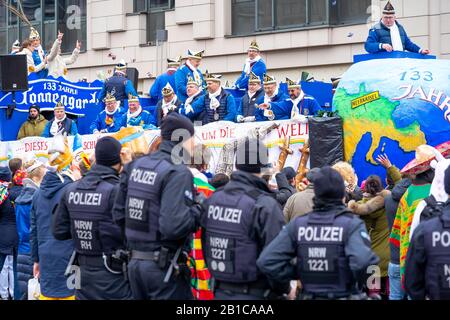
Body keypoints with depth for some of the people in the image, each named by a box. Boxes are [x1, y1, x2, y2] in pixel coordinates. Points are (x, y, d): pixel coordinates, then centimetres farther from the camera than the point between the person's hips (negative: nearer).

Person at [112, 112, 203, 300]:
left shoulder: (135, 166, 7)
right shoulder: (178, 173, -16)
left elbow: (119, 214, 10)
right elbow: (173, 225, -27)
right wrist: (198, 210, -10)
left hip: (135, 263, 8)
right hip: (164, 266, -8)